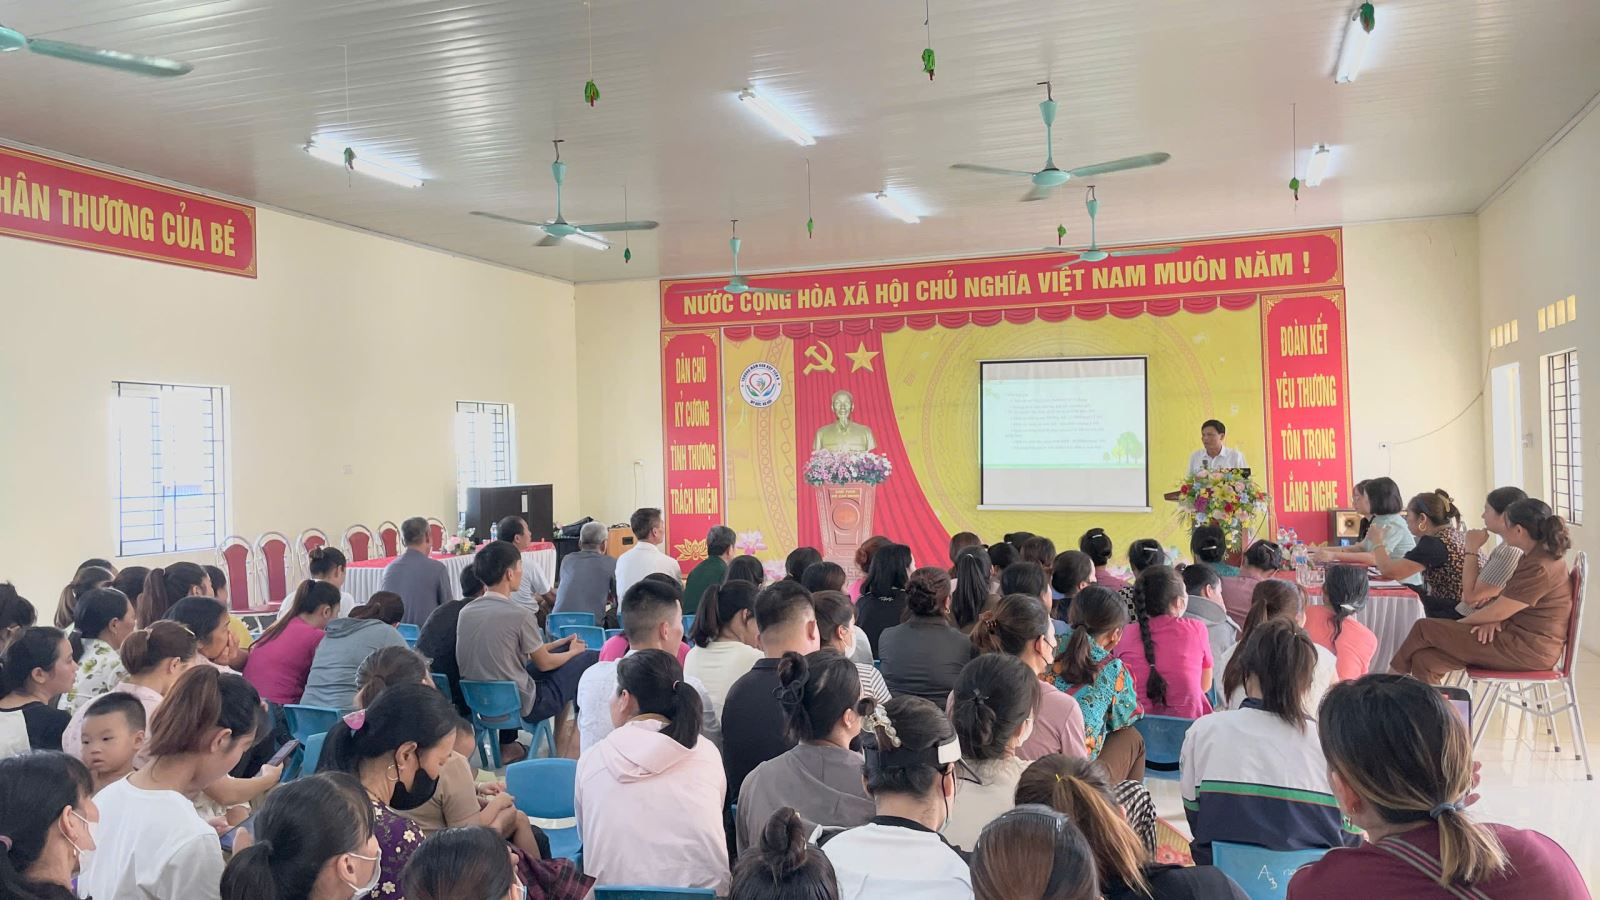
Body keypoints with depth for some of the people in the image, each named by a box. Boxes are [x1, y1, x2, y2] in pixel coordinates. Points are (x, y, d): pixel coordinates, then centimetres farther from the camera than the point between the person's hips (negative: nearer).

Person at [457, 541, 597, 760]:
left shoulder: (466, 611, 2)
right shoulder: (520, 614, -19)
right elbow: (544, 663, -5)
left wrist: (558, 644, 20)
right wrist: (573, 651, 16)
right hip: (521, 706, -8)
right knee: (587, 658, 5)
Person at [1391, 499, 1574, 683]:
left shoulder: (1540, 569, -21)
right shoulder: (1536, 556, 11)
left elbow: (1497, 612, -18)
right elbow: (1506, 599, 17)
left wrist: (1459, 624, -2)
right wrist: (1492, 621, -5)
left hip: (1530, 650, -10)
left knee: (1426, 628, -9)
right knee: (1425, 659, -5)